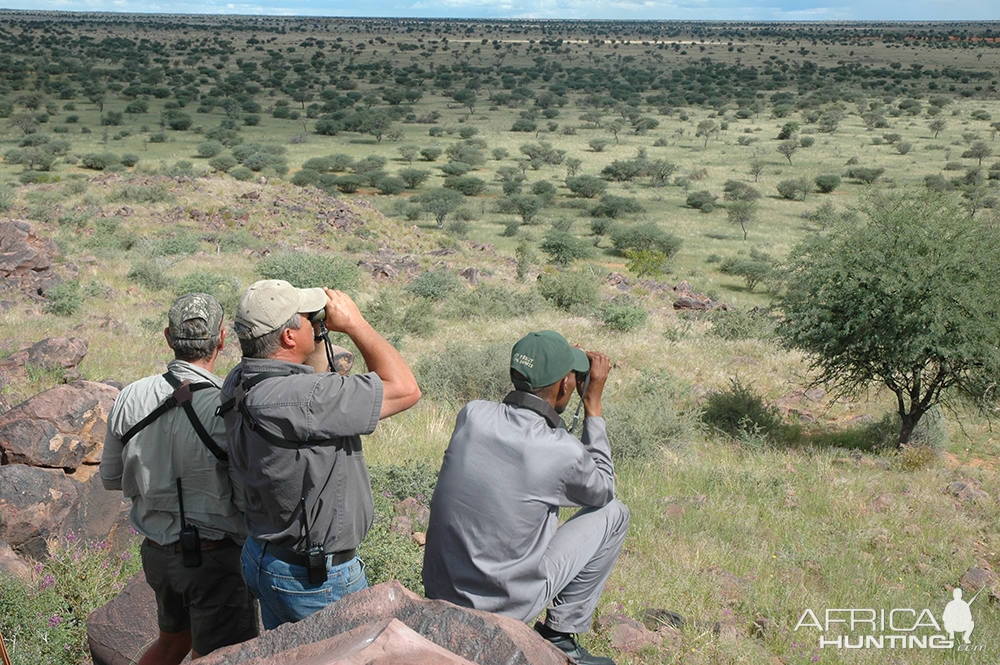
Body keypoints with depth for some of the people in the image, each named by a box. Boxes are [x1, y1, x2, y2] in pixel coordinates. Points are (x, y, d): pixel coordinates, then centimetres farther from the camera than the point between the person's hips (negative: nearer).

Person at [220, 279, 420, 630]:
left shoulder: (239, 381, -4)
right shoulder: (294, 398, -33)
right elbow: (404, 389, -28)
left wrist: (320, 332, 3)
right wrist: (354, 322, -17)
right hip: (315, 580, -9)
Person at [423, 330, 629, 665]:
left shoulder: (471, 415, -10)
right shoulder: (565, 454, -22)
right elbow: (602, 490, 3)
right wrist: (593, 403, 3)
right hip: (506, 607, -5)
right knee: (614, 513, 9)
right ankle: (560, 633, 16)